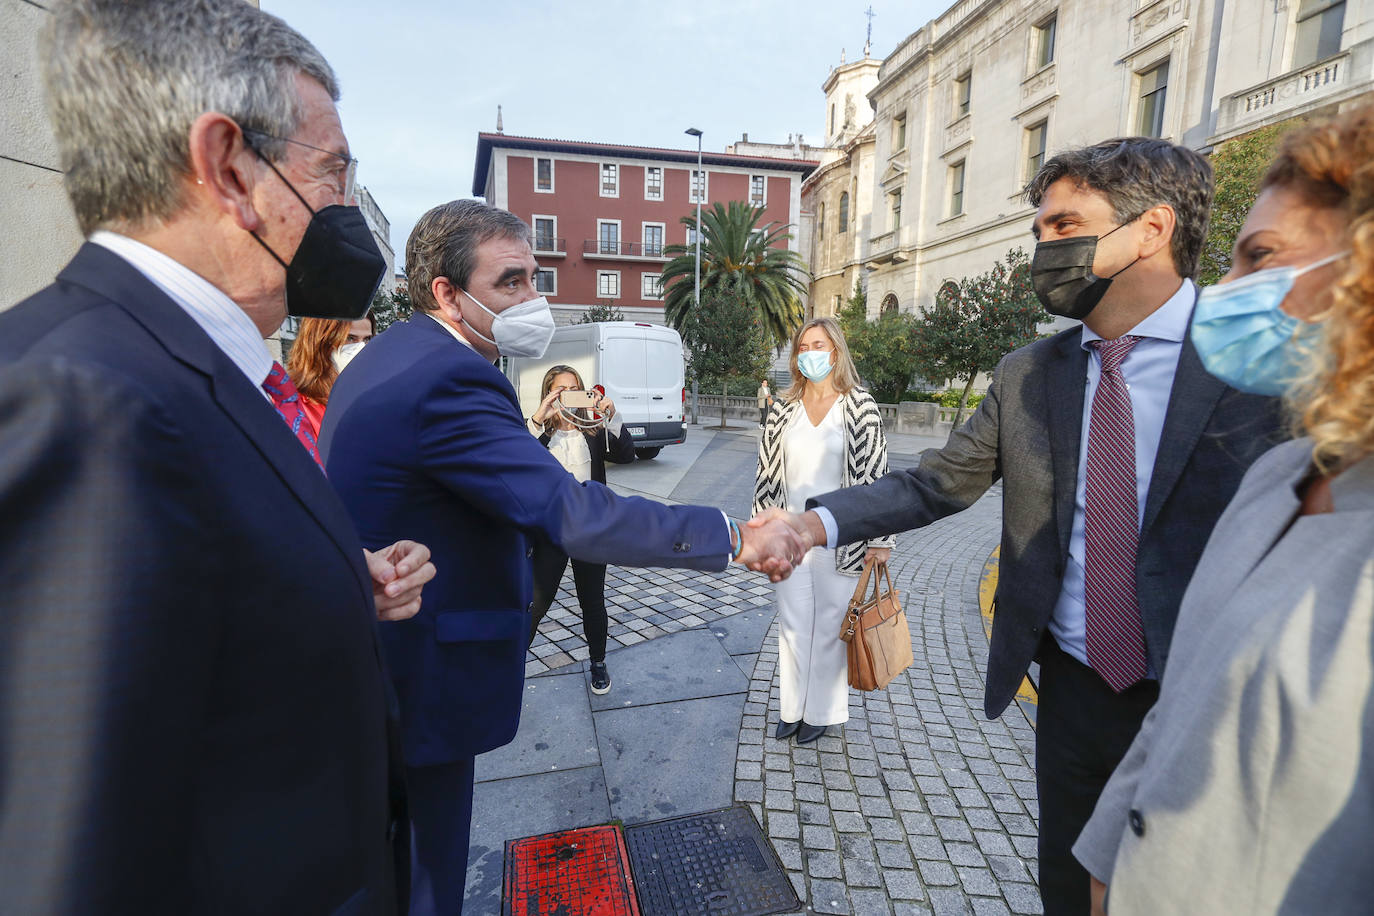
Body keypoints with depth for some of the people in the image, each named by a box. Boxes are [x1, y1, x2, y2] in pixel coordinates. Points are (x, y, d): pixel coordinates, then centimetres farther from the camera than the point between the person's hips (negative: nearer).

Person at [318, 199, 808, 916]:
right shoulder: (447, 380, -27)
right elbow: (573, 515, -34)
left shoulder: (384, 358, 7)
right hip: (421, 682, -10)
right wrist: (735, 538, -30)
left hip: (368, 661, 10)